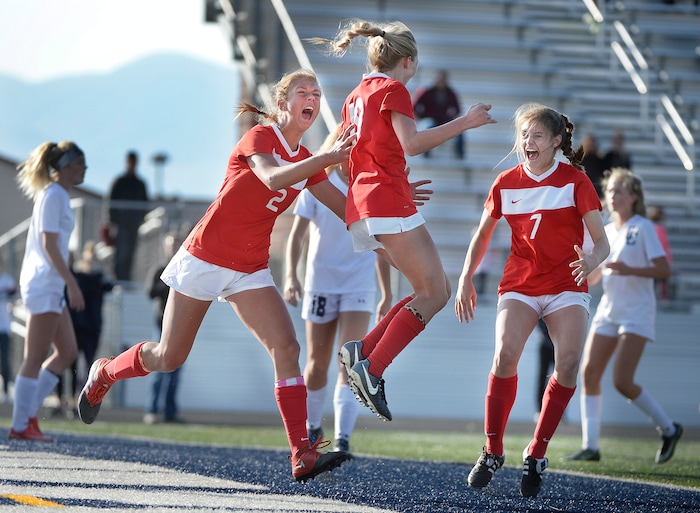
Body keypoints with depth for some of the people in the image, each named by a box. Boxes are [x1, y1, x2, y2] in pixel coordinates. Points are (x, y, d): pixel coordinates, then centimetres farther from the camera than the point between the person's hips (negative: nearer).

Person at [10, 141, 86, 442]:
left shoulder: (58, 195, 16)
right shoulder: (54, 195, -12)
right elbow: (49, 244, -18)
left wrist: (66, 283, 18)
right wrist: (72, 283, -21)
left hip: (51, 285, 10)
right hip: (44, 283, -10)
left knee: (67, 352, 11)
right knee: (35, 359, -6)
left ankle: (28, 414, 12)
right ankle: (21, 426, -2)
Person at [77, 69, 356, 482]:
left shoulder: (306, 161, 7)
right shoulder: (259, 138, -13)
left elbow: (348, 209, 7)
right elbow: (273, 178, -35)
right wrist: (328, 158, -44)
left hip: (250, 270, 5)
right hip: (206, 257, -5)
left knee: (286, 347, -16)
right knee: (169, 358, 5)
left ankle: (303, 455, -22)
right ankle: (105, 372, 37)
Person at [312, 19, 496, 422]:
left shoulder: (357, 97, 23)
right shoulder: (393, 90, -2)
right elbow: (412, 144, -16)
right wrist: (464, 122, -15)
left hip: (361, 209, 9)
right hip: (389, 202, -9)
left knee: (437, 289, 9)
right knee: (435, 294, -10)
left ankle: (363, 351, -3)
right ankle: (372, 369, -21)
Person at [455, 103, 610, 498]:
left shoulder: (575, 181, -5)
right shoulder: (506, 183, 3)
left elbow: (601, 242, -8)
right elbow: (483, 235, 16)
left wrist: (591, 261, -30)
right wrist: (466, 280, 9)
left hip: (567, 287, -1)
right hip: (520, 284, 1)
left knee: (568, 363, -21)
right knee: (505, 355, -23)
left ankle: (537, 455, -6)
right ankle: (493, 452, -8)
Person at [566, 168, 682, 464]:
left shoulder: (643, 228, -6)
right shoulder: (605, 231, 13)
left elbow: (664, 270, -14)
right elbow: (592, 277, 17)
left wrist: (629, 270, -27)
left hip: (636, 312, -7)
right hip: (608, 310, 7)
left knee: (622, 381, -13)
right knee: (589, 373, -5)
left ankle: (669, 429, 7)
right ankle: (590, 446, -3)